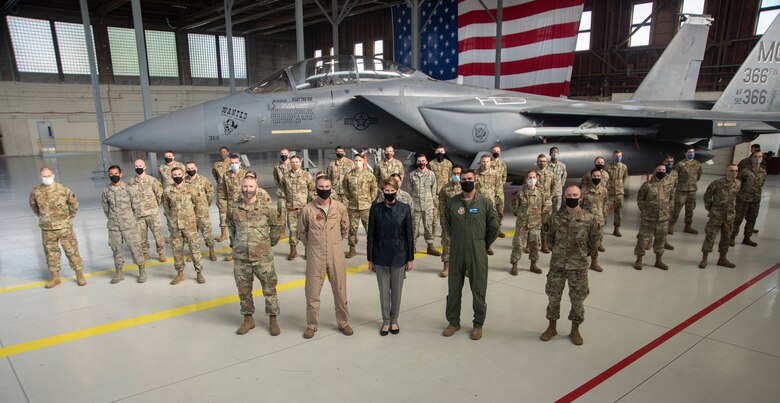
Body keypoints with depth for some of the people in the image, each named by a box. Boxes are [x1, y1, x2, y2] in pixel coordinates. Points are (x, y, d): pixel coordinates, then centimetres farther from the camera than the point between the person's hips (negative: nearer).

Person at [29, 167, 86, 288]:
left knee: (71, 250, 2)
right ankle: (55, 277, 23)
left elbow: (74, 204, 4)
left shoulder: (63, 189, -9)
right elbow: (34, 206, 18)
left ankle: (79, 275, 12)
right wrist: (43, 217, 15)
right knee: (51, 253, 11)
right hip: (47, 229, 3)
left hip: (64, 227, -3)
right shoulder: (36, 192, -2)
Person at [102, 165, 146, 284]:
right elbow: (105, 207, 12)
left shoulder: (129, 189, -6)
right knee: (116, 249, 11)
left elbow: (136, 207, -1)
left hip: (129, 225, -3)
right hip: (113, 226, 3)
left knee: (135, 247, 0)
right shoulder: (106, 191, 1)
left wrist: (133, 221, 4)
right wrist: (112, 219, 11)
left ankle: (142, 271, 11)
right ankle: (119, 272, 24)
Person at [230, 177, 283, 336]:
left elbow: (277, 227, 5)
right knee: (244, 290, 13)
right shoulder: (234, 209, 1)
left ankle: (273, 319, 20)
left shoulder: (267, 208, -6)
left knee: (269, 289, 5)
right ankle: (248, 319, 30)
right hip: (240, 258, 3)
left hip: (263, 257, -3)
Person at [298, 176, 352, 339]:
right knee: (312, 292, 8)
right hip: (315, 257, -1)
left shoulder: (340, 207, -4)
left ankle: (343, 322, 29)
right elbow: (301, 231, 6)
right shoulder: (307, 209, -8)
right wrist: (312, 246, 10)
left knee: (340, 291, 12)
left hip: (336, 255, 1)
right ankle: (312, 325, 25)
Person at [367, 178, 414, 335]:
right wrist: (370, 259, 1)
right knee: (384, 291, 10)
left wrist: (410, 258, 0)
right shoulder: (376, 209, -4)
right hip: (381, 256, 0)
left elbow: (409, 234, -1)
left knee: (396, 290, 11)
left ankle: (394, 320, 29)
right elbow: (371, 235, 0)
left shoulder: (405, 208, -5)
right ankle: (386, 321, 26)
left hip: (399, 256, 0)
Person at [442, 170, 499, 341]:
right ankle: (453, 322, 27)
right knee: (453, 288, 11)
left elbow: (494, 227, 2)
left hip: (477, 253, -2)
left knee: (478, 289, 7)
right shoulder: (451, 202, -1)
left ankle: (478, 324, 24)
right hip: (456, 252, 2)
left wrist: (484, 245, 8)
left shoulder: (485, 203, -6)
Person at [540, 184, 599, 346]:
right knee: (553, 296, 10)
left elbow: (593, 242, 1)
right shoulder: (556, 217, -4)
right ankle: (552, 327, 28)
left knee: (578, 299, 9)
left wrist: (581, 252, 5)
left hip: (579, 266, -1)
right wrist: (559, 248, 5)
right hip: (557, 264, 2)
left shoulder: (589, 219, -10)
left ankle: (575, 330, 28)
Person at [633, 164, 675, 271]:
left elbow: (671, 198, 17)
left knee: (661, 239, 14)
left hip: (663, 218, 4)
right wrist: (644, 210, -6)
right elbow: (640, 199, -3)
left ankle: (659, 260, 28)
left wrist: (668, 209, 9)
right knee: (643, 238, 2)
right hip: (648, 218, -4)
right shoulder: (647, 185, -9)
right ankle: (639, 260, 15)